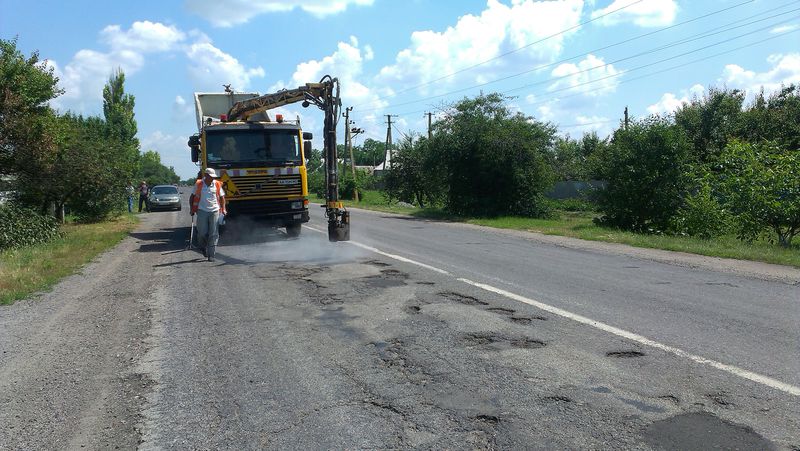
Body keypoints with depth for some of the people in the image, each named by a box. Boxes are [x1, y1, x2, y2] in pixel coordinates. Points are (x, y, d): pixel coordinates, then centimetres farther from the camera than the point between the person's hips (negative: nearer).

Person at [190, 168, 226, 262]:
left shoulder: (217, 184, 3)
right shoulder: (198, 184, 0)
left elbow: (222, 197, 12)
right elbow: (193, 196, 11)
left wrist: (223, 209, 2)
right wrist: (192, 209, 7)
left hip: (214, 211, 1)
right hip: (202, 211, -1)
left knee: (213, 234, -3)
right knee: (202, 233, -2)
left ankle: (211, 255, 1)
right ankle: (203, 247, 29)